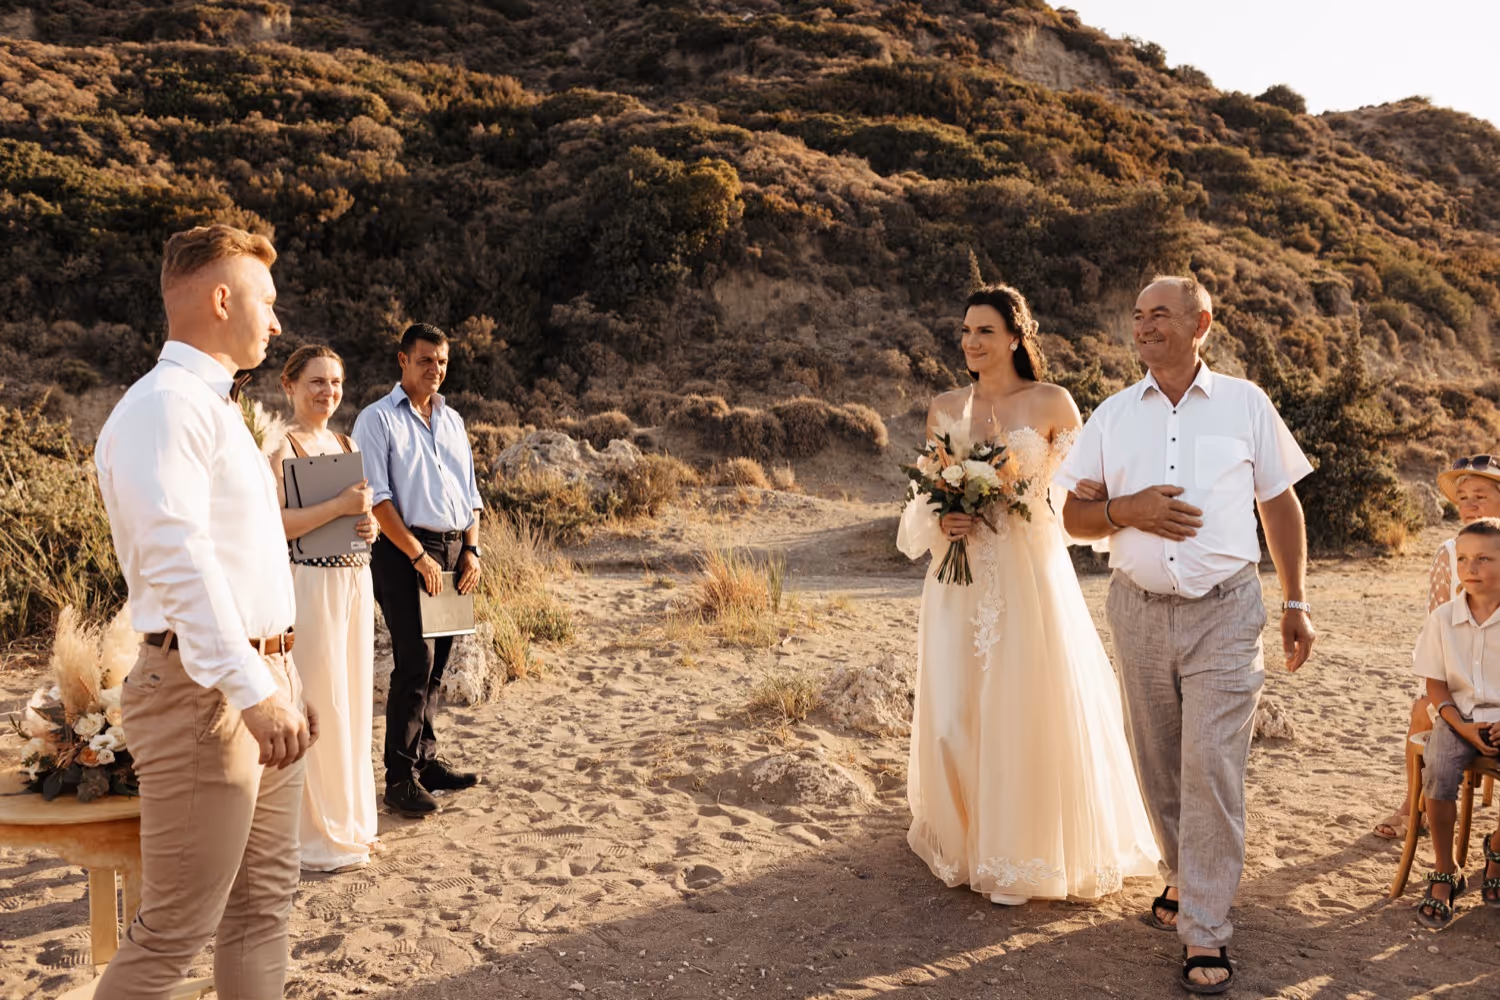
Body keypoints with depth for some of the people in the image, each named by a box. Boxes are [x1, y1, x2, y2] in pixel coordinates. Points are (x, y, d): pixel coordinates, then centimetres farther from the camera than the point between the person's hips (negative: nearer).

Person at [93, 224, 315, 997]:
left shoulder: (215, 407, 18)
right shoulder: (164, 404, -13)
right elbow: (177, 562, -25)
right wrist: (251, 692, -30)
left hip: (262, 678, 10)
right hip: (206, 693, -10)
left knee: (264, 902, 15)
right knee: (173, 932, -2)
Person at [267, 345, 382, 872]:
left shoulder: (347, 445, 15)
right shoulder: (282, 445, -8)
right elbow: (274, 522, -19)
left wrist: (369, 524, 2)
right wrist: (340, 506, -22)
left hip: (355, 578, 8)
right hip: (310, 581, -8)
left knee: (353, 700, 13)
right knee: (317, 704, -2)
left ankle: (349, 821, 26)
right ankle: (317, 837, 11)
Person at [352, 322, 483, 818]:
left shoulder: (452, 420, 19)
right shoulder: (378, 419, 0)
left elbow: (470, 493, 19)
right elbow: (377, 497, -9)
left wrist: (471, 549, 5)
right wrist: (419, 556, -14)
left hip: (454, 550, 6)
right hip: (404, 551, -6)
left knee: (435, 663, 9)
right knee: (415, 660, -11)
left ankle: (426, 759, 19)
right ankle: (400, 776, -5)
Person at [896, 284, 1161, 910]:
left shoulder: (1051, 403, 0)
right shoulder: (945, 409, 8)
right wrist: (941, 522, -8)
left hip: (1029, 573, -3)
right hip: (960, 577, 3)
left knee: (1030, 710, 0)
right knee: (953, 712, 4)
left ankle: (1024, 850, 20)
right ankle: (961, 835, 27)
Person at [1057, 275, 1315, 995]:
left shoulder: (1245, 404, 5)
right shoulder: (1112, 416, 8)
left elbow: (1280, 504, 10)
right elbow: (1074, 516, 8)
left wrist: (1296, 603, 8)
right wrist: (1125, 509, -13)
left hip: (1225, 613, -2)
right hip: (1139, 612, 3)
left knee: (1211, 766, -9)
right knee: (1158, 765, 12)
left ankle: (1205, 933, 0)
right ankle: (1182, 878, 34)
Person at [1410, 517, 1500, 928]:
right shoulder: (1443, 618, -1)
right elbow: (1435, 684, 2)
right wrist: (1463, 728, -12)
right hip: (1460, 717, 1)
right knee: (1438, 772, -28)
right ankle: (1445, 875, -7)